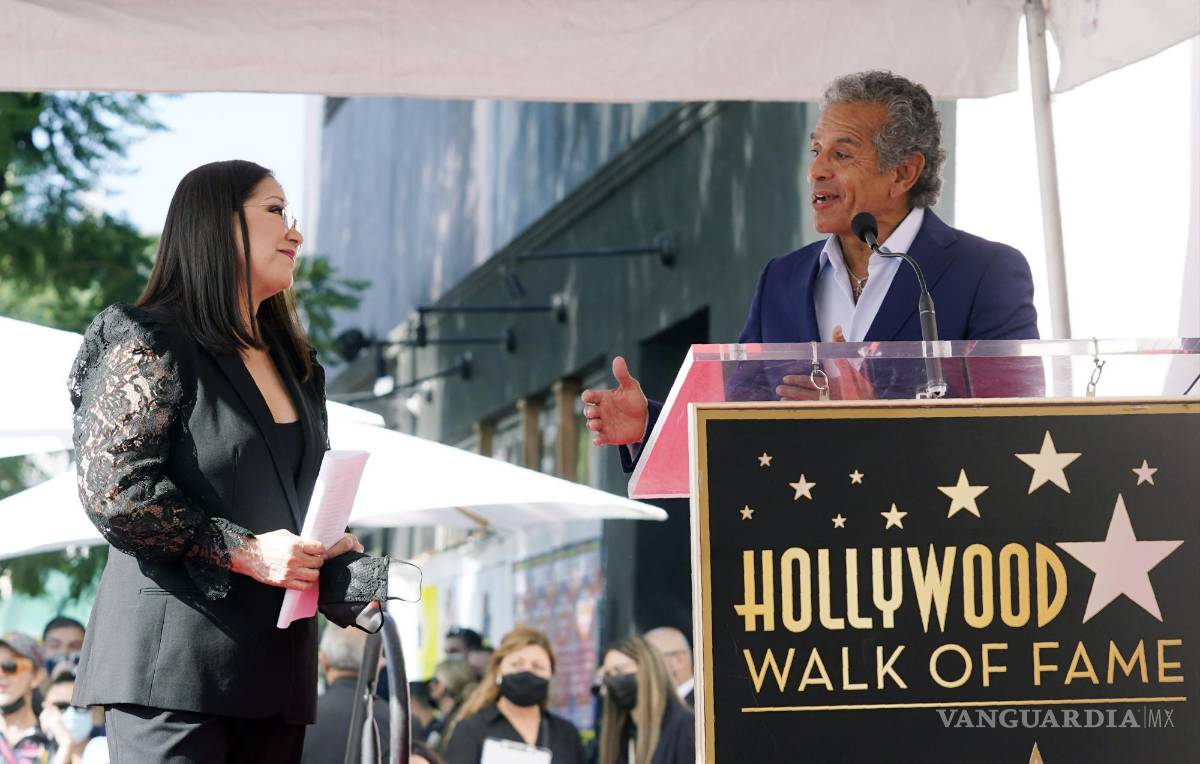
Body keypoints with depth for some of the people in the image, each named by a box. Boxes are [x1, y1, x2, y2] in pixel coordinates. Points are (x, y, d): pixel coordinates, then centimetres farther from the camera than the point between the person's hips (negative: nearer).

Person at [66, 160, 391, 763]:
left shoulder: (295, 367, 20)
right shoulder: (153, 345, -4)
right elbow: (112, 490, -14)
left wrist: (365, 584, 2)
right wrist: (244, 553, -16)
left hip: (276, 667, 7)